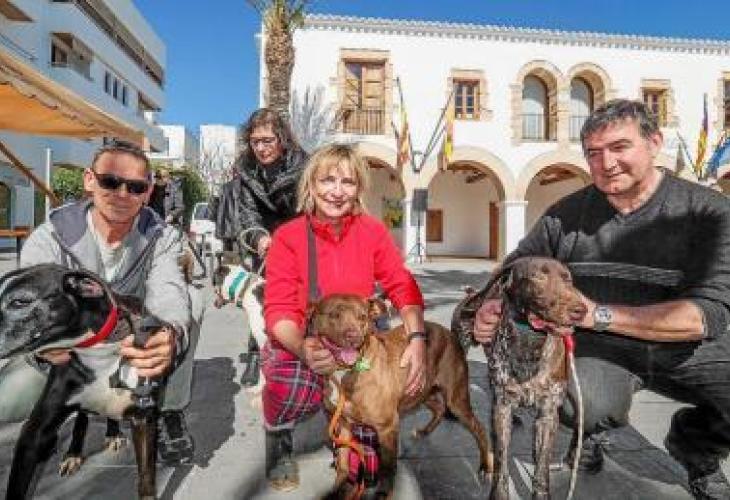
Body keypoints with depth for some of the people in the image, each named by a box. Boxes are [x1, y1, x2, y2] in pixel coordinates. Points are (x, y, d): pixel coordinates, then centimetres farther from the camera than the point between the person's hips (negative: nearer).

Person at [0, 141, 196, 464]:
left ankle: (168, 411, -8)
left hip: (136, 350, 0)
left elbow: (168, 295, -32)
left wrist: (171, 336, -57)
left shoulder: (162, 238, -13)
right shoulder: (49, 239, -15)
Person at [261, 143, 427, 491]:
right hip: (297, 343, -3)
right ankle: (279, 441, 7)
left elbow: (403, 288, -5)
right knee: (294, 388, -33)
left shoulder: (372, 231, -4)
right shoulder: (288, 237, -12)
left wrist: (417, 338, -24)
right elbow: (278, 310, -17)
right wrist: (304, 349, -39)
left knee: (407, 373, -19)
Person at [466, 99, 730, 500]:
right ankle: (593, 428, 10)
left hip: (688, 352, 1)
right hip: (599, 347, 0)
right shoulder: (567, 212, -4)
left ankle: (694, 448, 15)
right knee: (581, 404, -32)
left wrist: (598, 314, -33)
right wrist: (491, 305, -20)